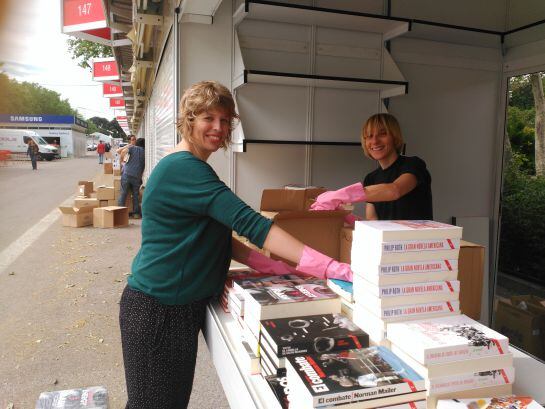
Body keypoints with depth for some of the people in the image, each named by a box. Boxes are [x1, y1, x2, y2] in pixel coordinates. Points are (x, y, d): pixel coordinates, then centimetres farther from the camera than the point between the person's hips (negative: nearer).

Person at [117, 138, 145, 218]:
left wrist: (121, 160, 6)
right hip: (137, 176, 1)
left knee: (123, 194, 2)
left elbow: (123, 151, -10)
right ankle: (136, 213, 10)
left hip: (127, 174, -1)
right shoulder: (145, 153, 15)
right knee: (135, 195, 10)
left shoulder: (133, 148, 9)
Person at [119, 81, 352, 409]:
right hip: (159, 310, -9)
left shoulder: (191, 168, 11)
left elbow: (219, 238, 10)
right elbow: (249, 223, -31)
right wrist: (330, 267, -33)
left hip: (183, 305, 9)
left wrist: (271, 265, -3)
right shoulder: (184, 168, -20)